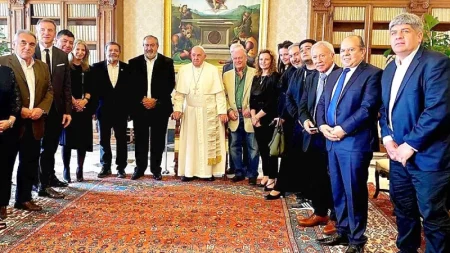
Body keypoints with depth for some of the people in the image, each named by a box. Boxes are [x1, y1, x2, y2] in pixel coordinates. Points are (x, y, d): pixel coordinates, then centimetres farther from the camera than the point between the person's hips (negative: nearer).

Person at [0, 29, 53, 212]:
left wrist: (41, 109, -5)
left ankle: (24, 199, 23)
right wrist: (18, 110, -16)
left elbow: (49, 91, 12)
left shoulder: (42, 66, 14)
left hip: (34, 123, 5)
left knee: (30, 164, 11)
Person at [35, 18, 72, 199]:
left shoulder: (62, 56, 6)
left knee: (51, 146, 15)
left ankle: (50, 177, 31)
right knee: (44, 147, 3)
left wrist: (68, 110, 0)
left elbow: (66, 86, 5)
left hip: (57, 109, 3)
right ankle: (44, 186, 11)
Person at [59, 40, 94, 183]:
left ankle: (80, 170, 11)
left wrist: (85, 100, -9)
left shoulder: (88, 69, 14)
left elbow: (90, 88, 9)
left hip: (84, 108, 3)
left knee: (83, 139, 2)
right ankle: (66, 170, 6)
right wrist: (73, 101, -14)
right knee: (67, 139, -2)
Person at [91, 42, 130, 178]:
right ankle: (105, 167, 19)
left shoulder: (126, 68, 4)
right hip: (104, 110, 0)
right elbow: (93, 88, 1)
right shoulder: (97, 67, 4)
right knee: (104, 140, 7)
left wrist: (129, 108, -4)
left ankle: (121, 168, 15)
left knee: (121, 140, 5)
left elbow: (130, 89, 3)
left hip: (121, 110, 0)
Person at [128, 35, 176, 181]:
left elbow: (170, 84, -2)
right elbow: (131, 85, 3)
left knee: (158, 140, 4)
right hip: (139, 107, 1)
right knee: (140, 140, 6)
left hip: (160, 107, -1)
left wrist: (156, 100, -10)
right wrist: (142, 100, -11)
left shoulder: (167, 62, 4)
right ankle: (139, 168, 19)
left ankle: (156, 169, 15)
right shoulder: (134, 63, 7)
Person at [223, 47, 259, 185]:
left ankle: (252, 174, 13)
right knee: (235, 146, 10)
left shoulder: (255, 73, -2)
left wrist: (250, 108, -12)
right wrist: (229, 110, -2)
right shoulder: (227, 75, 11)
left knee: (252, 147, 2)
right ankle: (239, 172, 23)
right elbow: (224, 95, 11)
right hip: (234, 117, 4)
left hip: (249, 116, -4)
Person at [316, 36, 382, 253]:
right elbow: (322, 103, 15)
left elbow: (368, 108, -16)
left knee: (354, 192, 2)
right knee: (338, 191, 15)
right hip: (332, 141, 7)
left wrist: (343, 129, -18)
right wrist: (323, 125, -3)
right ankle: (342, 231, 30)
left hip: (355, 142, -7)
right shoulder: (334, 75, 17)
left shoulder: (372, 74, -6)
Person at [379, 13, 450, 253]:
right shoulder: (389, 69, 13)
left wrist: (411, 145, -19)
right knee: (403, 209, 19)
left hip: (427, 155, -8)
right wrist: (387, 137, 0)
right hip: (398, 153, 8)